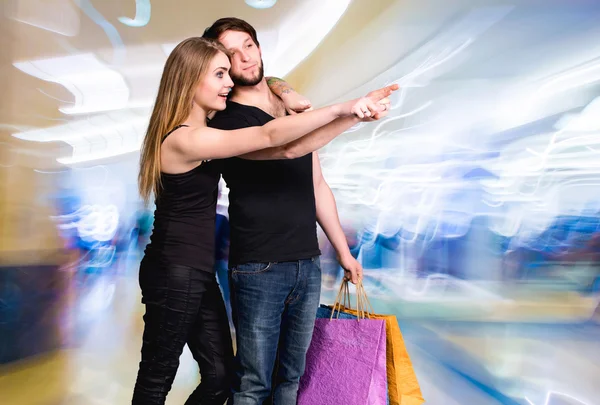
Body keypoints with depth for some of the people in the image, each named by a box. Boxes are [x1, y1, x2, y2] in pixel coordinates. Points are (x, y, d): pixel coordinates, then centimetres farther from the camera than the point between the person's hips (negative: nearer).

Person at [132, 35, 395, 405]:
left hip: (199, 272, 9)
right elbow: (269, 137, -30)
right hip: (174, 274, -9)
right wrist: (342, 109, -30)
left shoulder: (200, 129, 9)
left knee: (220, 375, 12)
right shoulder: (185, 139, -22)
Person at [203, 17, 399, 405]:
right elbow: (288, 147, -28)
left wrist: (344, 252, 17)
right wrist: (355, 113, -27)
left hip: (308, 265, 6)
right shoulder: (228, 120, -8)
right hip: (259, 270, -6)